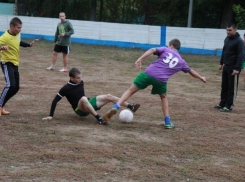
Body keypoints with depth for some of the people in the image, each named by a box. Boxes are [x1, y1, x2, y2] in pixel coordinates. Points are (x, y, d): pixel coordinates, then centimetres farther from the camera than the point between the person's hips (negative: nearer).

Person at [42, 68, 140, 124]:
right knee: (83, 99, -42)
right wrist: (51, 115, -19)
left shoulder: (81, 82, 3)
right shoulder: (66, 88, -16)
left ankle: (131, 107, -10)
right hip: (80, 110, -7)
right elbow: (55, 100, -15)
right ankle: (99, 118, -51)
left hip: (88, 104, 7)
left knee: (108, 97, -7)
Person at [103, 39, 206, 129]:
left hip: (148, 74, -1)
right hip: (161, 80, 1)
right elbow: (191, 72, 36)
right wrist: (201, 78, 54)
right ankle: (167, 122, 22)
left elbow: (152, 50, -4)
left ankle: (116, 107, -10)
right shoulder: (181, 61, 21)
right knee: (163, 97, 28)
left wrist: (140, 59, -12)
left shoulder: (165, 50, 15)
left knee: (131, 90, 8)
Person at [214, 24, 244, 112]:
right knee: (224, 86, 13)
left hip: (233, 68, -8)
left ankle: (229, 106, 1)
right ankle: (222, 104, 21)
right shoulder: (227, 39, 10)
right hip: (226, 67, 8)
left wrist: (237, 68, -21)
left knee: (232, 88, -2)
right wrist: (221, 63, 18)